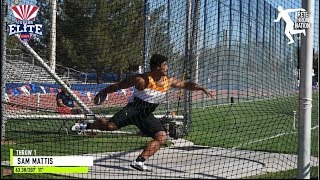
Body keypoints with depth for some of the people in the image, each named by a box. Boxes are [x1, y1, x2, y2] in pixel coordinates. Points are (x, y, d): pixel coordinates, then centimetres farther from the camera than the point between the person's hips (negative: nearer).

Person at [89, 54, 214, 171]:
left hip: (146, 115, 6)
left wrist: (201, 88, -3)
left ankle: (139, 161, -10)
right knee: (109, 126, -23)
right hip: (132, 109, -6)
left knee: (162, 137, -10)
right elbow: (118, 85, -10)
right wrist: (104, 92, -3)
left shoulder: (168, 81, -1)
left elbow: (186, 84, 10)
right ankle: (90, 126, 10)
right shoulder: (142, 80, -18)